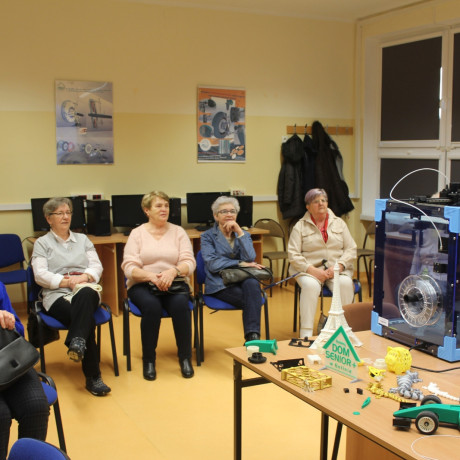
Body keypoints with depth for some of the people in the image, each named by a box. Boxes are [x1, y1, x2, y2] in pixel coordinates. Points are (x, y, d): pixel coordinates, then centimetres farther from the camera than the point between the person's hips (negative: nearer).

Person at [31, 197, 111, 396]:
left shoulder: (82, 239, 26)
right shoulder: (42, 243, 16)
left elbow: (97, 267, 14)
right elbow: (40, 275, 1)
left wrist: (82, 278, -7)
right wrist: (66, 281, -12)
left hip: (86, 289, 2)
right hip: (57, 295, -2)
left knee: (85, 295, -39)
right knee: (86, 317, -33)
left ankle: (77, 343, -55)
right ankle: (93, 376, -34)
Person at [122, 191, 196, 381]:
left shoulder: (178, 231, 9)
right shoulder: (137, 233, 5)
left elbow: (189, 262, -2)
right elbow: (129, 267, -5)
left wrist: (173, 271, -24)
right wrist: (151, 276, -23)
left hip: (173, 285, 1)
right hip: (142, 285, -1)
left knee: (181, 304, -31)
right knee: (152, 306, -33)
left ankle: (185, 357, -14)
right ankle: (148, 360, -16)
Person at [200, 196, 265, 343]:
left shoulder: (243, 234, 17)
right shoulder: (208, 236, 8)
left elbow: (251, 258, -4)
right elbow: (212, 264, -9)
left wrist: (239, 232, -7)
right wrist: (240, 263, -12)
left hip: (242, 280, 3)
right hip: (219, 285, -3)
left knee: (252, 283, -35)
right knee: (252, 300, -31)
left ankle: (253, 336, -38)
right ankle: (253, 336, -23)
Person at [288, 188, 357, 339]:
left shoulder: (339, 223, 15)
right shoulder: (300, 226, 7)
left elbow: (351, 249, 7)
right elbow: (293, 255, -2)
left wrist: (338, 266, -11)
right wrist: (312, 270, -16)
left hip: (337, 268, 2)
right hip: (309, 269, -2)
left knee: (346, 284, -31)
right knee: (310, 286, -35)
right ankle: (306, 334, -34)